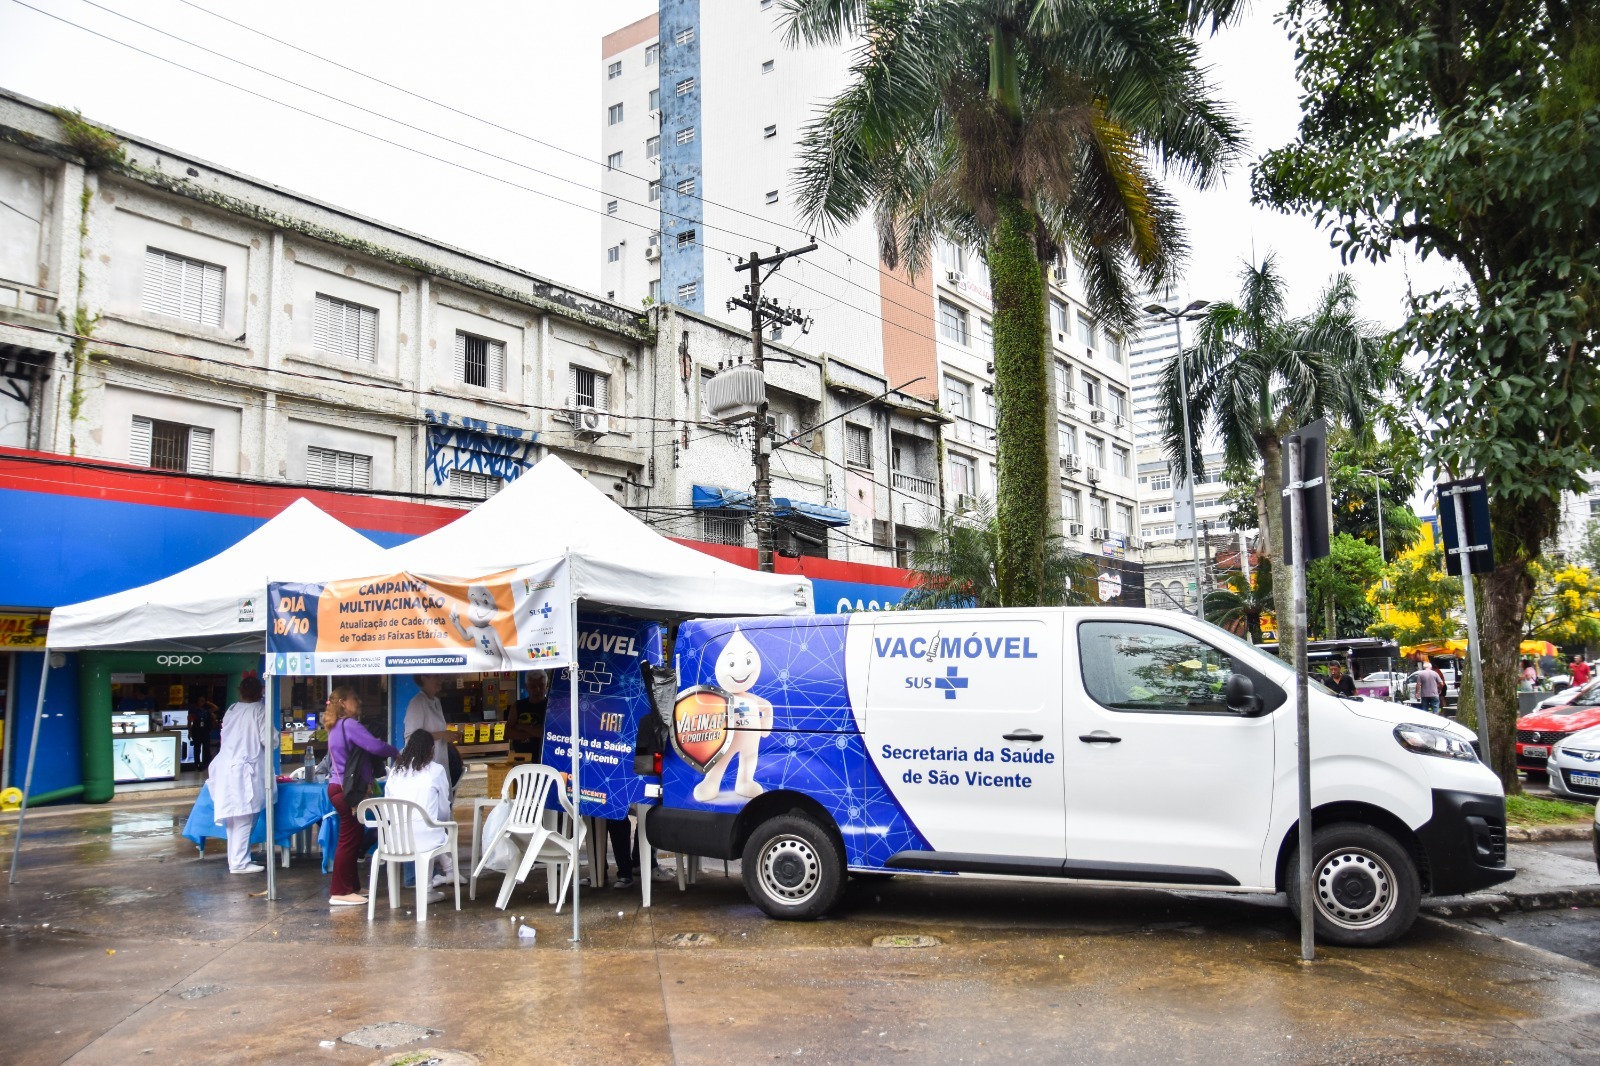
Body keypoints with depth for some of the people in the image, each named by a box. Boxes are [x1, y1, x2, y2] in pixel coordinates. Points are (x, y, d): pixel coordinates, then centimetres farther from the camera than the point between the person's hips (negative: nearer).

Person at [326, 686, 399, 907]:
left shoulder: (337, 727, 16)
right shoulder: (349, 724, -15)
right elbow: (375, 746, -26)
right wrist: (395, 752, -8)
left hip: (341, 787, 10)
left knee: (354, 838, 15)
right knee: (349, 839, -5)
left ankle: (351, 886, 21)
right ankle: (339, 892, -1)